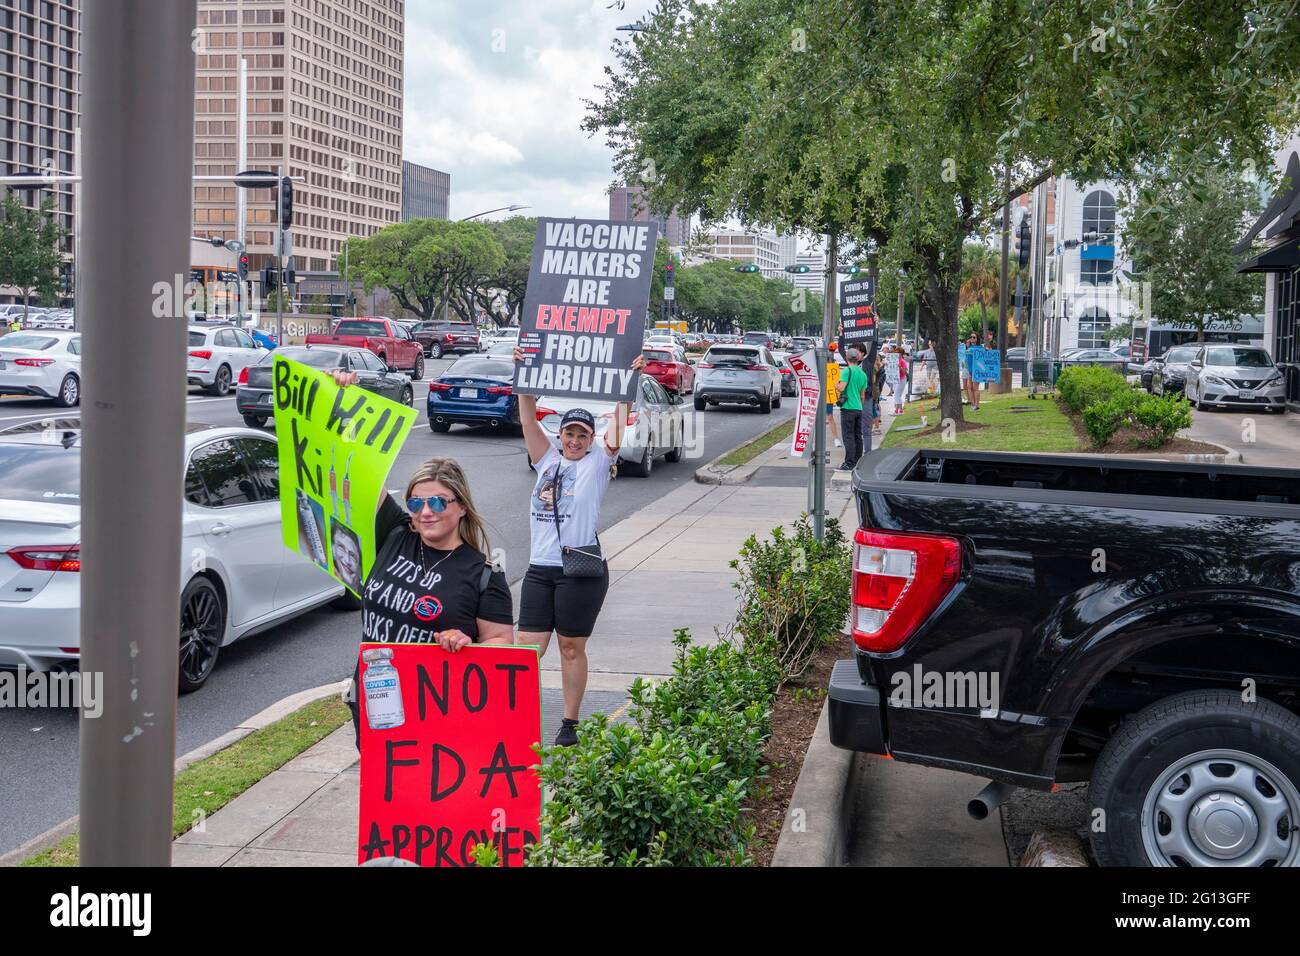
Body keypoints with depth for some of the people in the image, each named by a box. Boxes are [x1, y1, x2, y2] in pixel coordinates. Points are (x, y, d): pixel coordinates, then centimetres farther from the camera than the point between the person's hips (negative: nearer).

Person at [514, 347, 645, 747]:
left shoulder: (598, 463, 3)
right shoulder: (547, 459, 13)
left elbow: (617, 424, -6)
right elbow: (528, 420, 8)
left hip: (581, 569, -3)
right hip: (539, 568, 3)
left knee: (572, 648, 6)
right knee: (527, 648, -1)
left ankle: (570, 723, 16)